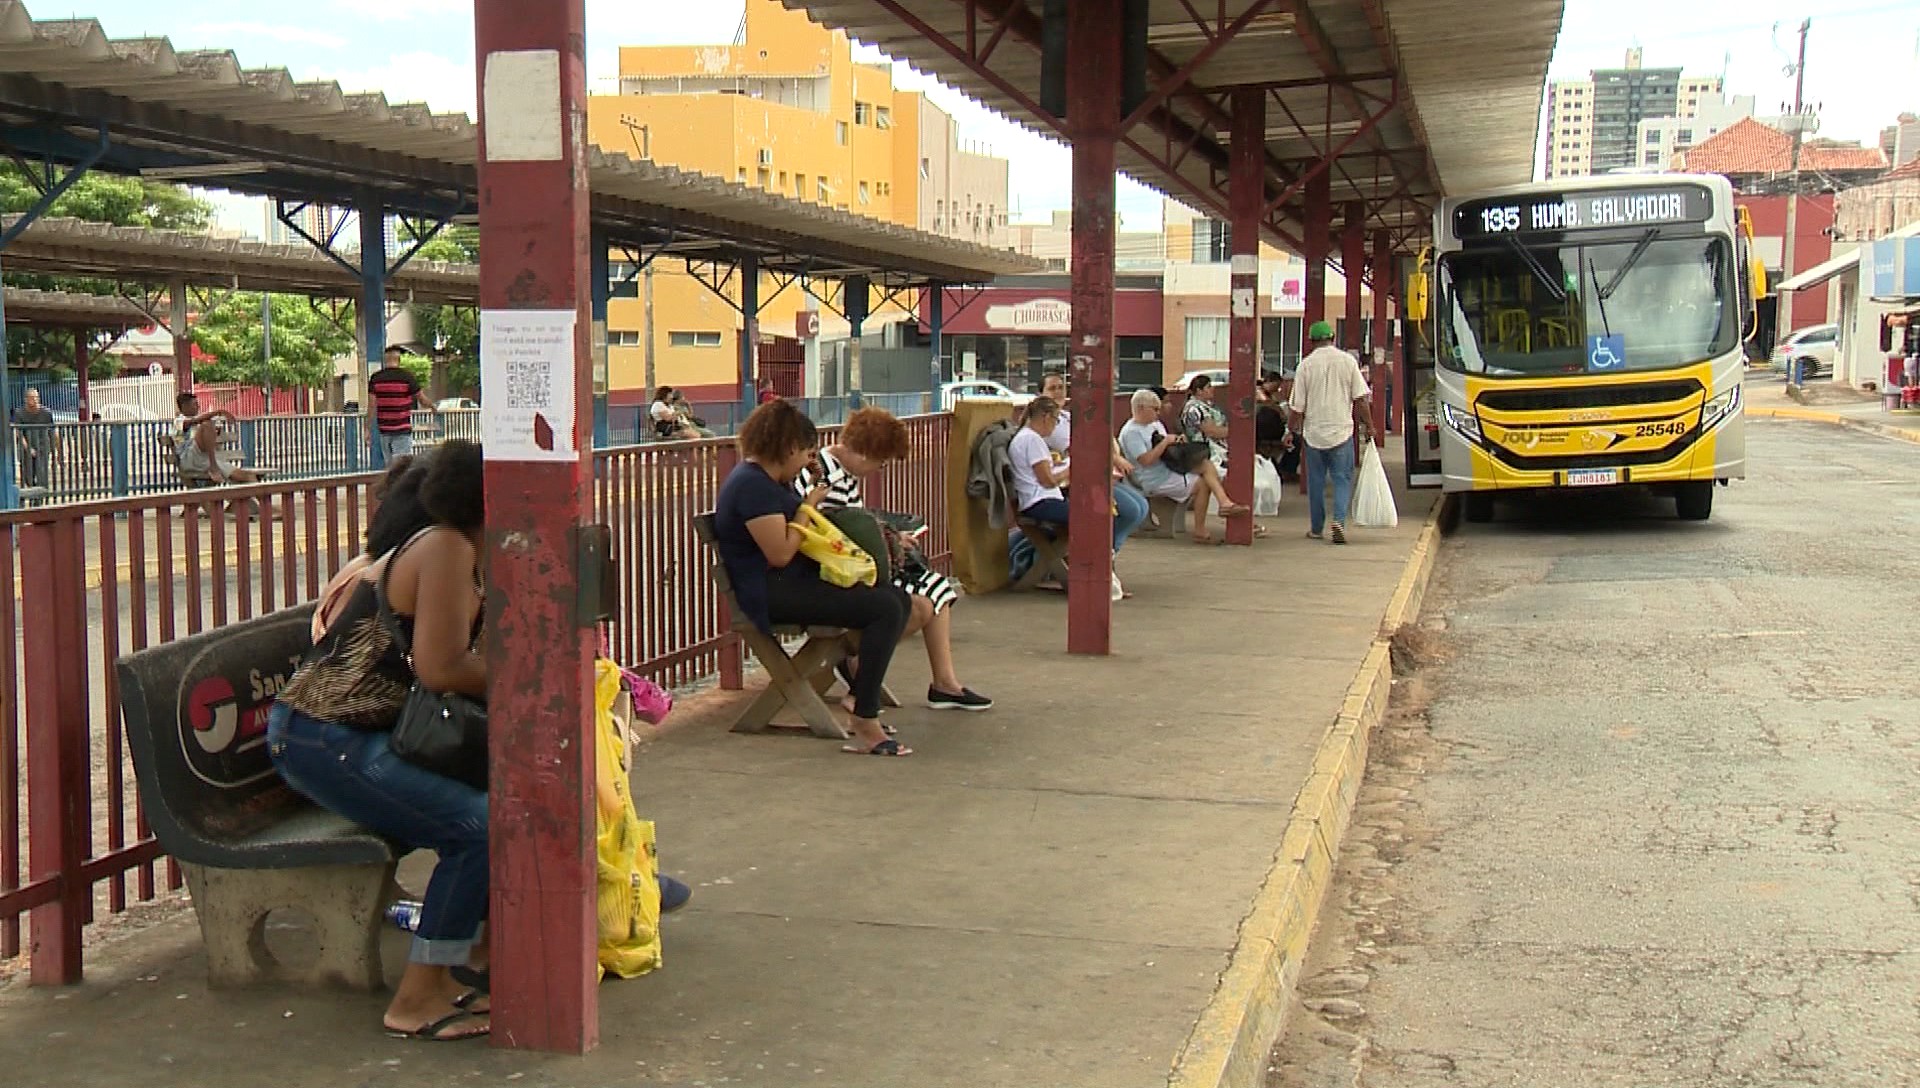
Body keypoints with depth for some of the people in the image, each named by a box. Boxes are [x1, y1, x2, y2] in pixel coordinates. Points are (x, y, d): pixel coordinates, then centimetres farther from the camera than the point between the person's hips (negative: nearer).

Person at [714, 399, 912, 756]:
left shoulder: (768, 479, 18)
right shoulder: (753, 485, -16)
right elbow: (780, 554, -21)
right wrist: (807, 507, -9)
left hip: (793, 580, 11)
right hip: (769, 594, -11)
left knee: (898, 599, 1)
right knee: (885, 609, -24)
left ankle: (863, 701, 7)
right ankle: (865, 726, -22)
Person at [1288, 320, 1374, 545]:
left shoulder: (1306, 364, -4)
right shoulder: (1348, 361, -2)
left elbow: (1297, 406, -2)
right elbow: (1361, 399, -2)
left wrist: (1292, 428, 13)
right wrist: (1366, 424, 9)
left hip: (1314, 432, 0)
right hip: (1342, 430, 0)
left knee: (1316, 481, 12)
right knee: (1342, 479, 6)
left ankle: (1316, 528, 19)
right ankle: (1338, 519, -15)